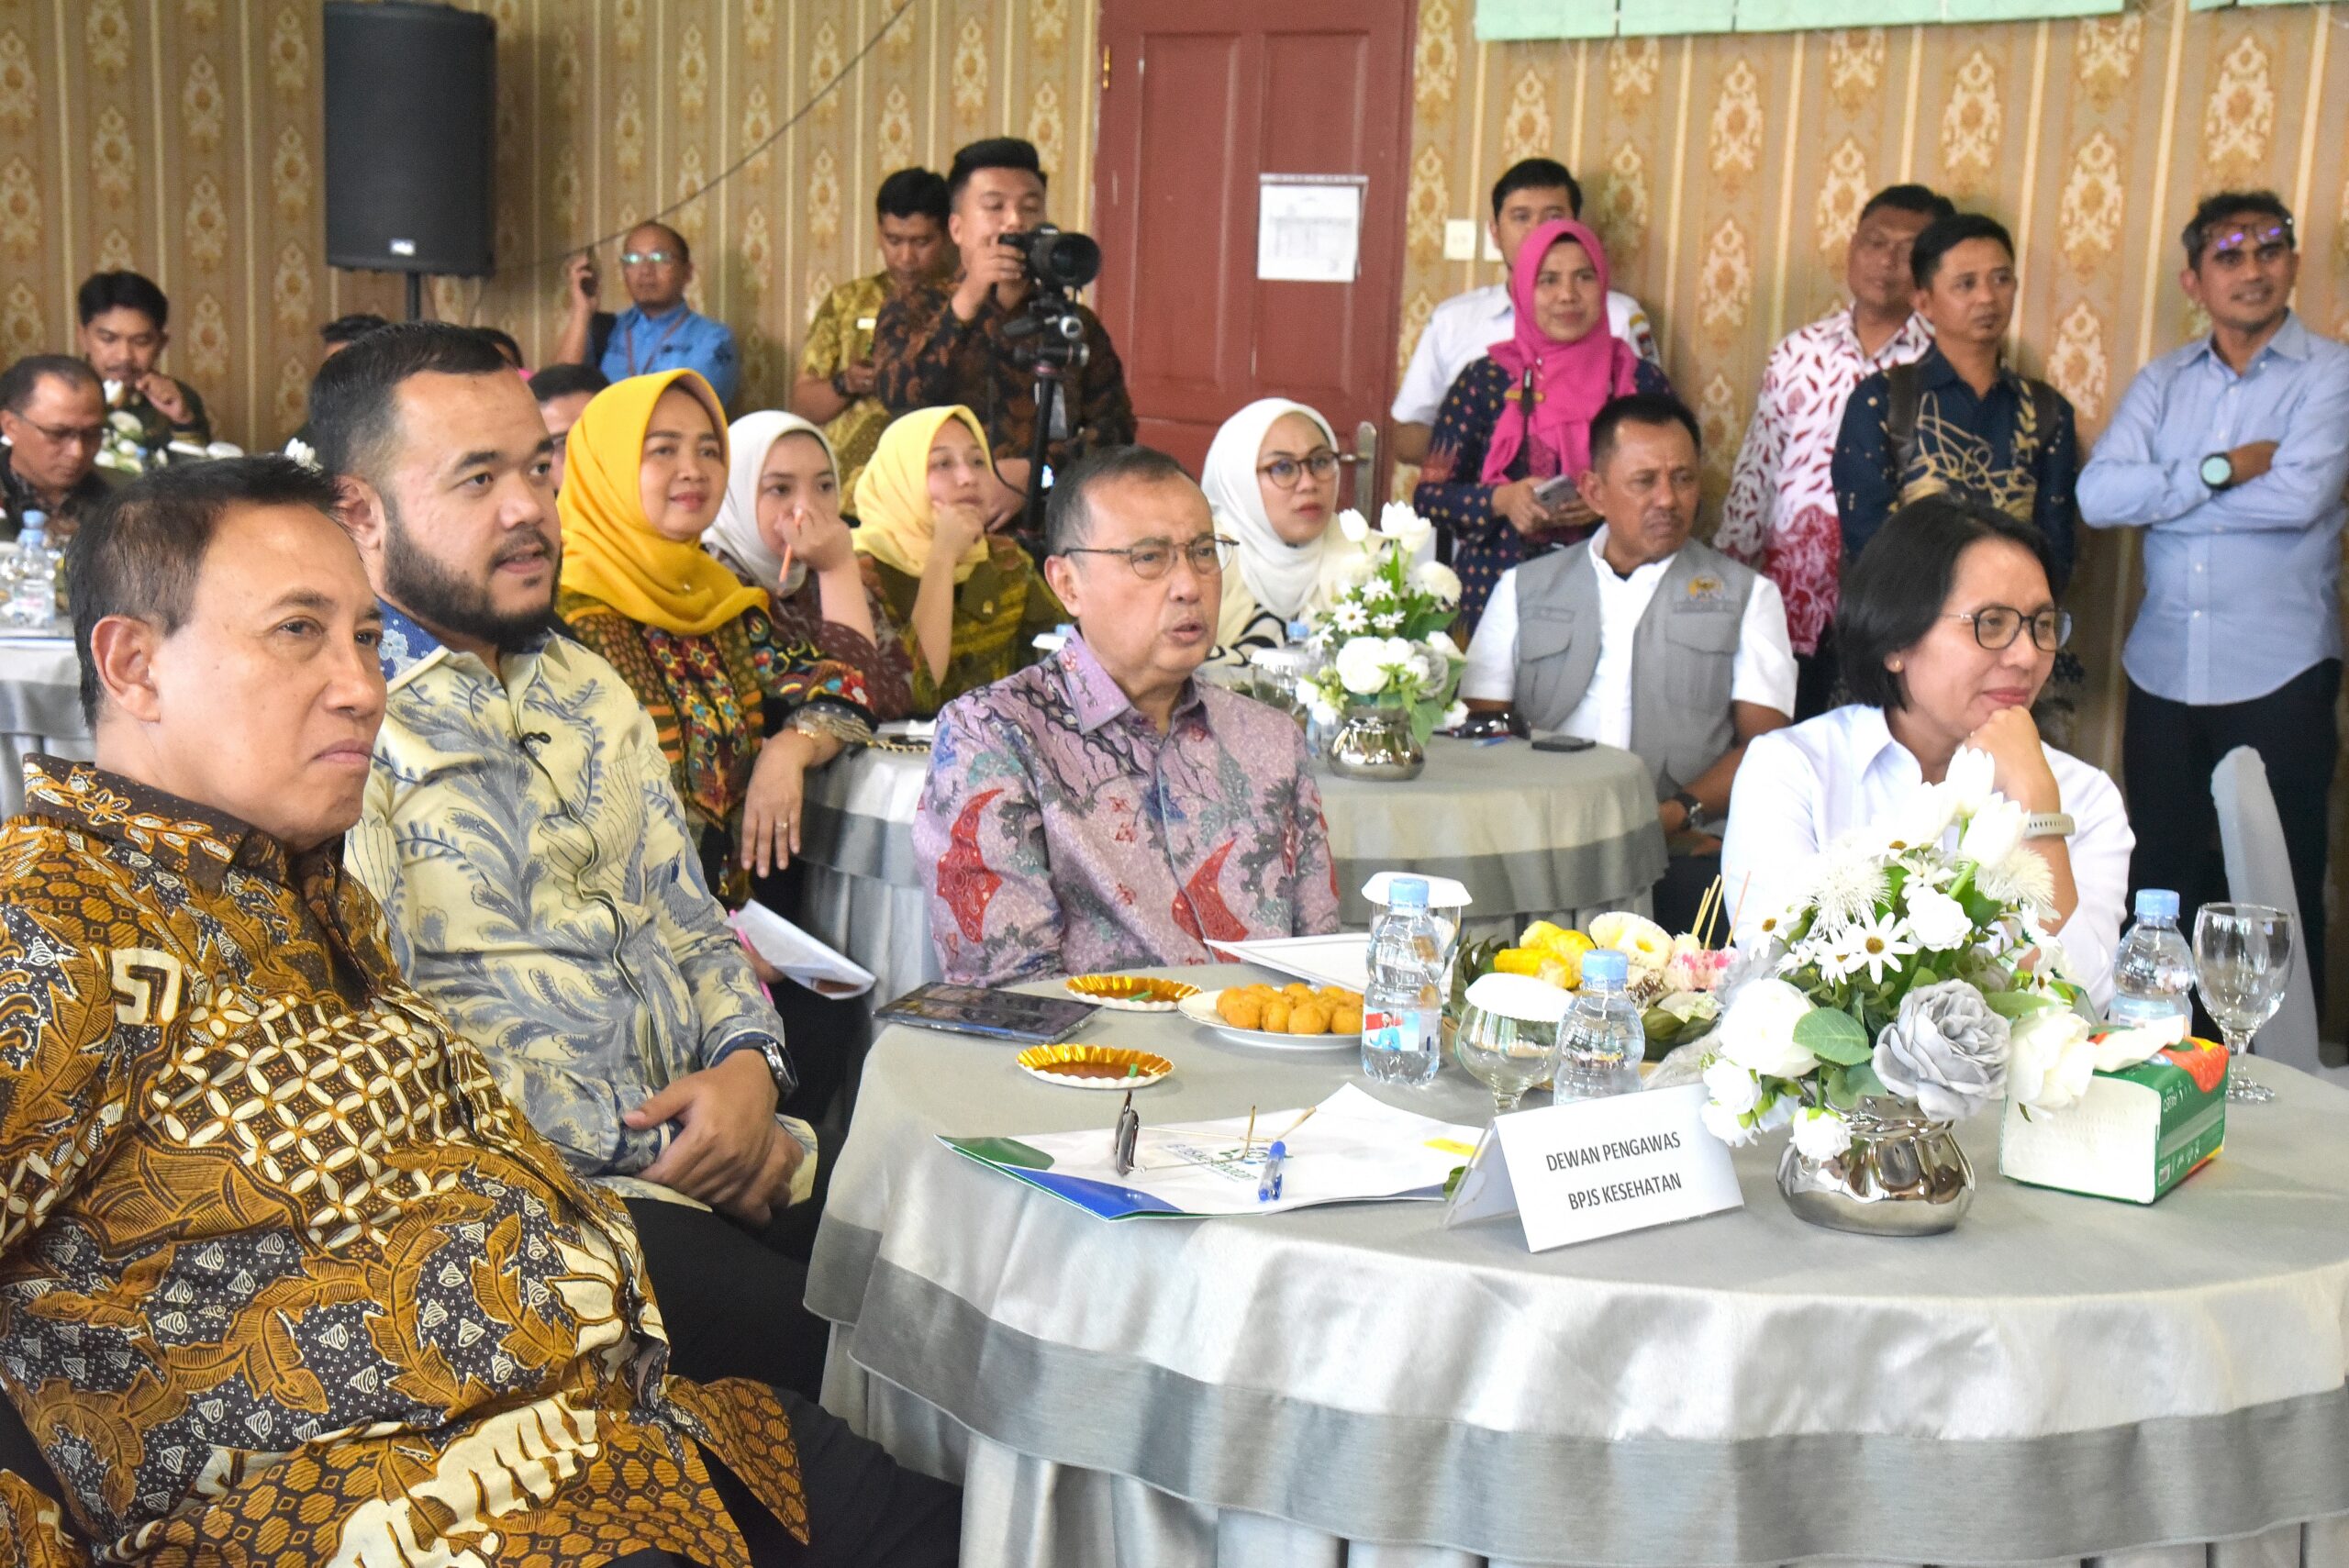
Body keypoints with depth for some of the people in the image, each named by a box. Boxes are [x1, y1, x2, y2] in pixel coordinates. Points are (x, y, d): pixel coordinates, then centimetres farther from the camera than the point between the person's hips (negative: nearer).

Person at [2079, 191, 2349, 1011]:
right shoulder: (2164, 381, 8)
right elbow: (2097, 494, -6)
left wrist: (2158, 495, -10)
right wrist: (2219, 470, -15)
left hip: (2278, 676, -4)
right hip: (2163, 671, 4)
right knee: (2160, 886, 13)